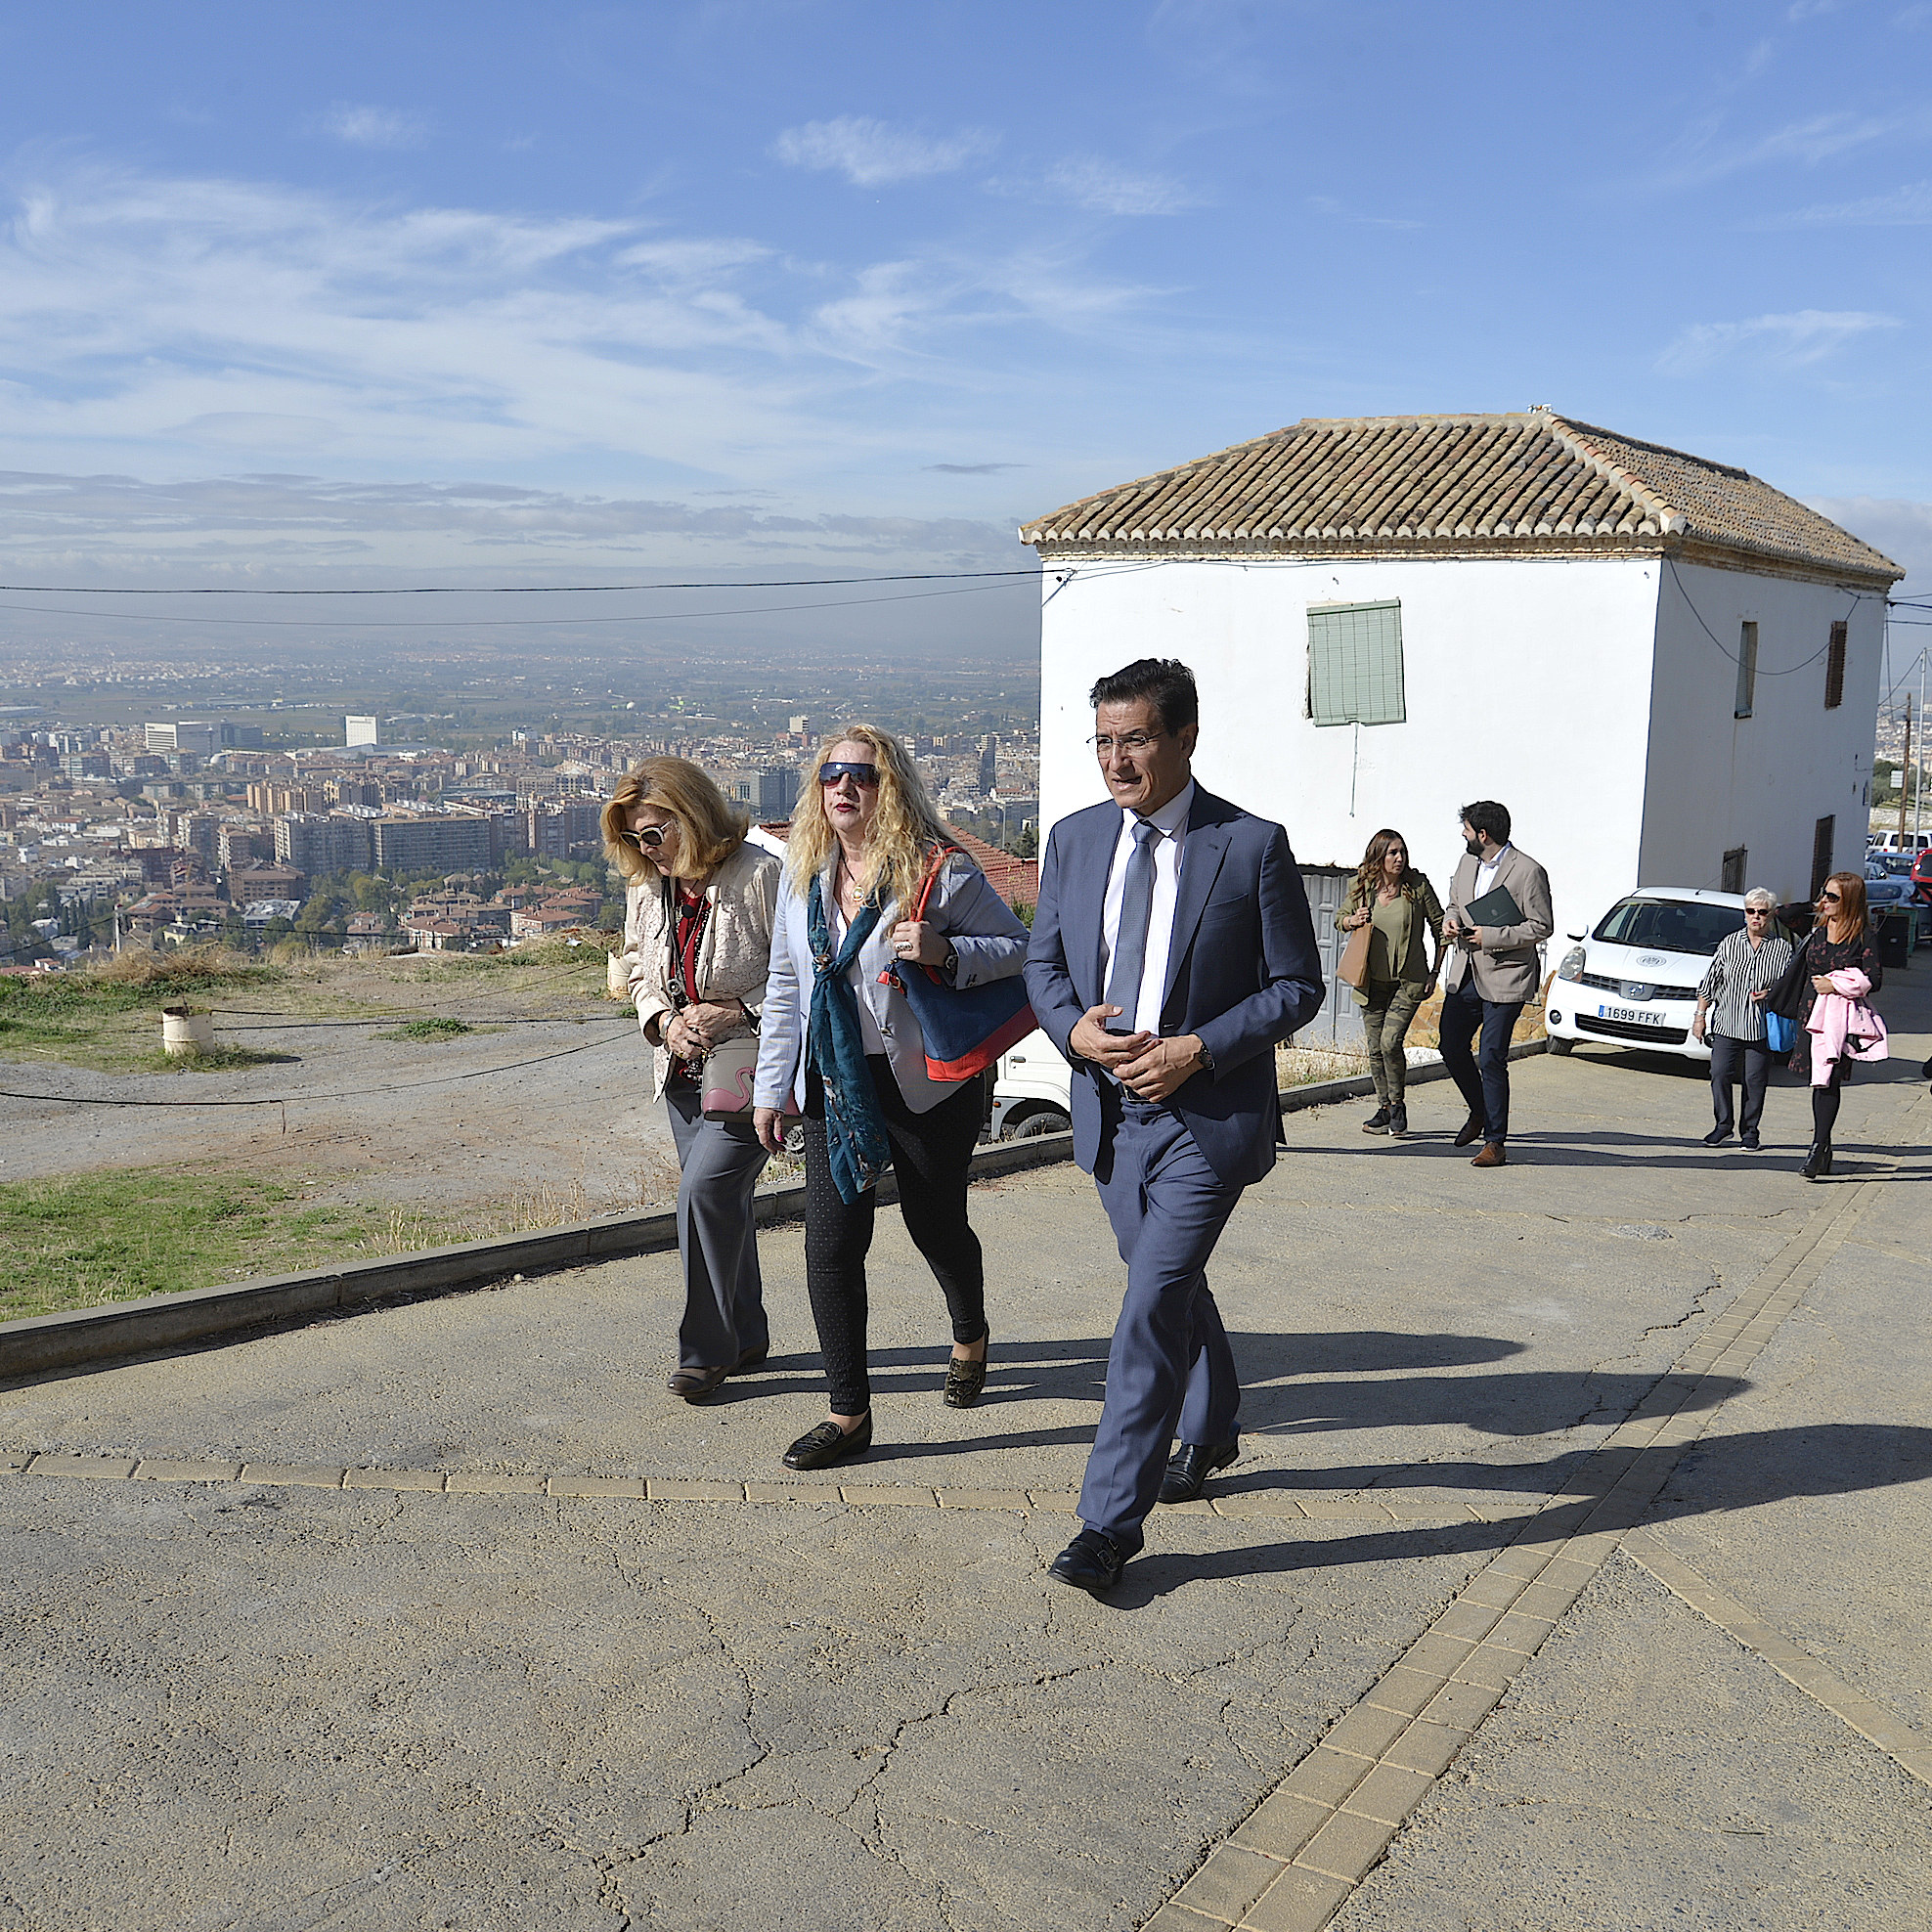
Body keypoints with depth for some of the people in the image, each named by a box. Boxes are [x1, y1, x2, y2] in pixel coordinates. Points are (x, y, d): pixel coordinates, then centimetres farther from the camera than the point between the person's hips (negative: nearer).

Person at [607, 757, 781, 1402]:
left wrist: (738, 1011, -21)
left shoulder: (761, 876, -17)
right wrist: (663, 1021, -3)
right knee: (719, 1198, 13)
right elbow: (639, 969, 16)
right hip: (684, 1068, 7)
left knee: (704, 1188, -14)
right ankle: (746, 1337, 29)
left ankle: (706, 1350, 1)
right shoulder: (645, 888, 4)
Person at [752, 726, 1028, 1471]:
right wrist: (770, 1087, 10)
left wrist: (944, 951, -26)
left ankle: (970, 1336, 46)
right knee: (831, 1243, -2)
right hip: (835, 1084, 4)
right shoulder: (802, 877, 6)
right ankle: (849, 1414, 10)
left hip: (928, 1083, -4)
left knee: (935, 1223, 13)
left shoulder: (940, 869, -11)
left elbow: (1019, 946, -7)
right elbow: (785, 987, 12)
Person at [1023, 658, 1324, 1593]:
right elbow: (1042, 962, 12)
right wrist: (1073, 1027, -9)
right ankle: (1212, 1428, 45)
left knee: (1152, 1305, -11)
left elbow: (1296, 986, -5)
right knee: (1171, 1286, 21)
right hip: (1110, 1109, 5)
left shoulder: (1253, 845, -8)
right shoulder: (1075, 839, 5)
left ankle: (1111, 1519, -1)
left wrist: (1199, 1049, -18)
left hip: (1207, 1113, -5)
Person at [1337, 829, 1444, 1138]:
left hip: (1409, 979, -3)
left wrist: (1435, 972, 2)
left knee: (1390, 1041, -15)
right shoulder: (1361, 887, 1)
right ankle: (1384, 1109, 19)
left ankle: (1398, 1105, 5)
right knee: (1375, 1048, 6)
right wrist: (1352, 921, -7)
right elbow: (1341, 918, 17)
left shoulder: (1418, 885, -5)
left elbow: (1439, 927, 3)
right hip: (1372, 979, 3)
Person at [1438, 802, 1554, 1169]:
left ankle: (1495, 1142, 2)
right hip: (1465, 974, 7)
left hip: (1505, 978, -7)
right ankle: (1480, 1112, 34)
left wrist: (1490, 937, -18)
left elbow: (1542, 927, -11)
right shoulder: (1467, 862, 11)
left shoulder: (1529, 872, -12)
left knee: (1491, 1059, -8)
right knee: (1452, 1047, 9)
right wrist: (1451, 919, 1)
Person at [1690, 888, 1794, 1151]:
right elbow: (1710, 982, 10)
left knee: (1755, 1080, 1)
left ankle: (1749, 1131, 15)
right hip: (1726, 1024, 1)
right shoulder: (1730, 944, 7)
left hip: (1762, 1028, -1)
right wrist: (1700, 1016, 7)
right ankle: (1723, 1125, 12)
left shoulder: (1783, 948, 4)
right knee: (1720, 1074, -5)